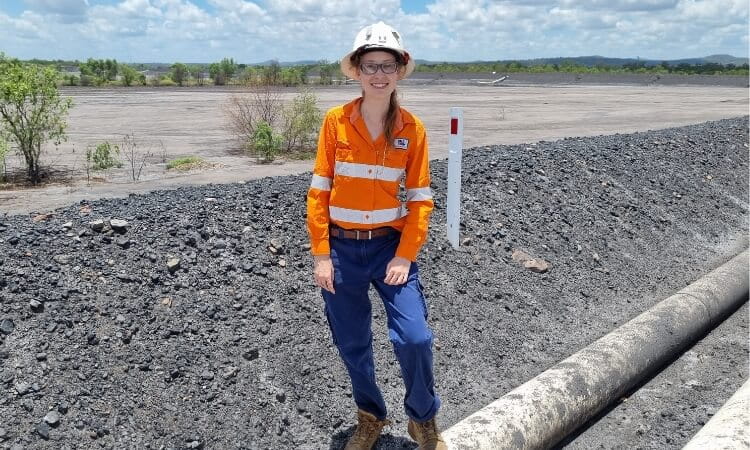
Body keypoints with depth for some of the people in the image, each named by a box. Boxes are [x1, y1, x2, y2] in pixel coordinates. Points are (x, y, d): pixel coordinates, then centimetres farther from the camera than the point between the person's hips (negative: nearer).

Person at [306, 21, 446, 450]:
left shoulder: (412, 128, -3)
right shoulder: (336, 121, -4)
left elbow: (420, 198, -3)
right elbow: (319, 190, -3)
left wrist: (405, 255, -11)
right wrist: (321, 254, -6)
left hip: (392, 246, -1)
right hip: (343, 248, 1)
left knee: (415, 338, -11)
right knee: (353, 345, 11)